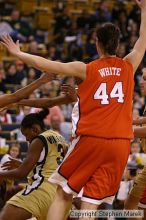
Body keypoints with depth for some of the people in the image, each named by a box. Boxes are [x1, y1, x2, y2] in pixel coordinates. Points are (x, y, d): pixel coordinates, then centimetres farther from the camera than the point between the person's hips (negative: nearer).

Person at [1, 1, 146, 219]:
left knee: (63, 194, 13)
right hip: (120, 143, 2)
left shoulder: (87, 69, -1)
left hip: (90, 139, -2)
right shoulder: (128, 66, 7)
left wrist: (17, 53, 12)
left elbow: (48, 65, 0)